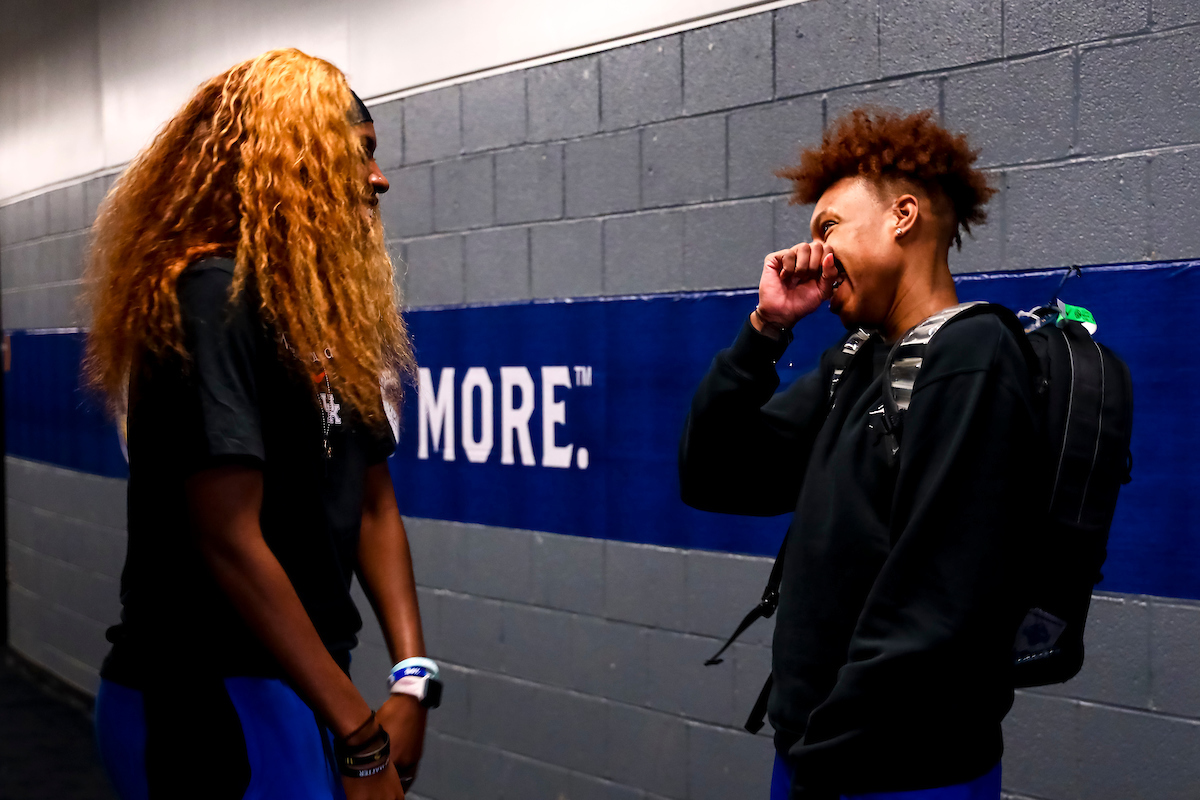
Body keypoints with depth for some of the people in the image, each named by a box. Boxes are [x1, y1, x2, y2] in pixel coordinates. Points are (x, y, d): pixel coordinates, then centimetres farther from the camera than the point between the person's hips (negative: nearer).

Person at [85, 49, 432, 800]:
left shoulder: (327, 309, 10)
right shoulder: (214, 297, -17)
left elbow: (372, 503, 8)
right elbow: (228, 539, -24)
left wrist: (412, 673, -5)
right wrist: (362, 734, -22)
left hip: (299, 685, 9)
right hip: (208, 704, -9)